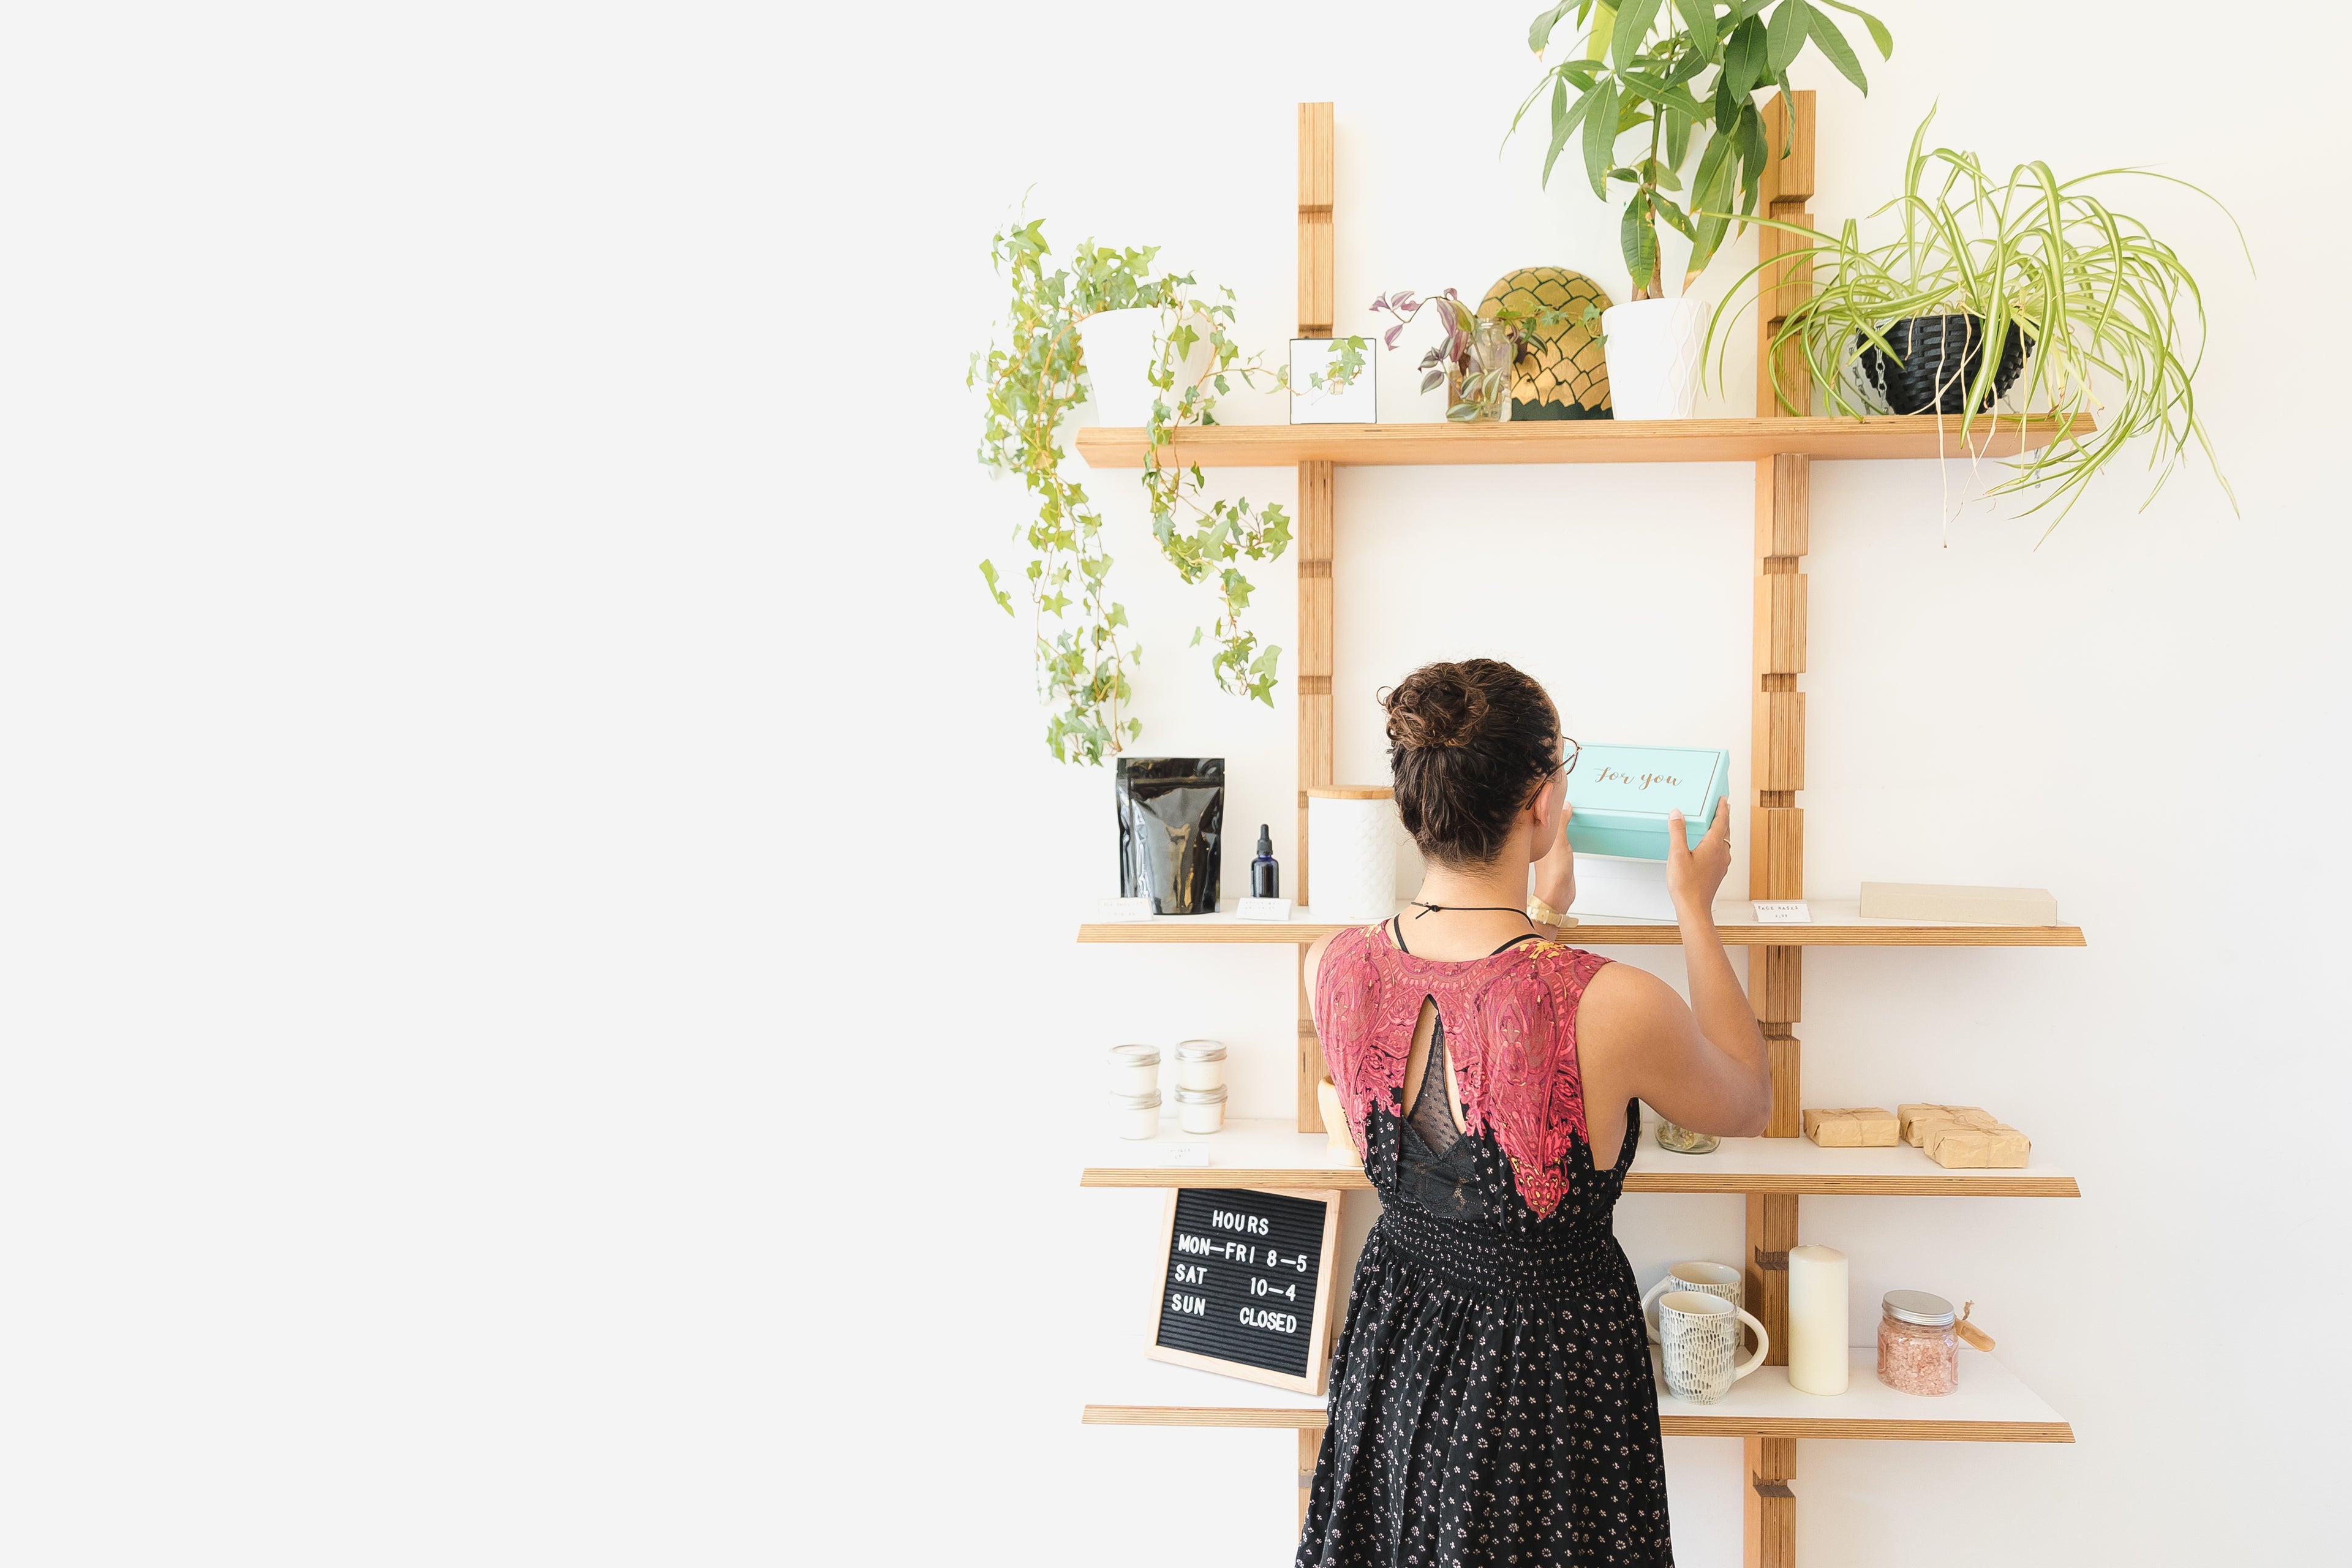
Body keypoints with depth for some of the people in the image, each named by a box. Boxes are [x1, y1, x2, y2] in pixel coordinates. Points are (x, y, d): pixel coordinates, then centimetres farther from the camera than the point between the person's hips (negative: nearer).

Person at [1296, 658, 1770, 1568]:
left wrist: (1540, 908, 17)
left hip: (1394, 1348, 4)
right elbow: (1746, 1107, -6)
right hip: (1551, 1359, -4)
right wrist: (1695, 909, 2)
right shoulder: (1617, 1007, -30)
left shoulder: (1332, 969, -16)